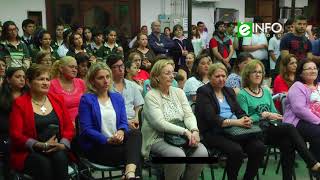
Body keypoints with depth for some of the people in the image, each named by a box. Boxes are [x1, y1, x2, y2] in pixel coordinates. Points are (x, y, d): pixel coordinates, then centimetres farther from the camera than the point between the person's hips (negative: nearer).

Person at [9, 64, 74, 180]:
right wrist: (40, 145, -18)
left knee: (59, 157, -30)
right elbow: (16, 134, -5)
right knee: (44, 163, -33)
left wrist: (63, 144, -10)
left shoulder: (58, 100, 14)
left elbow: (69, 127, 11)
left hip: (57, 150, 3)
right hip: (29, 153, -3)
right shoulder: (19, 103, 2)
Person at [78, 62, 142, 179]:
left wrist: (121, 132, -19)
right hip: (96, 147, -5)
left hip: (117, 143, 5)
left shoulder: (118, 98, 15)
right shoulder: (86, 100, -3)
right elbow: (86, 129, -11)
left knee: (136, 133, -31)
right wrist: (107, 140, -23)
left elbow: (123, 122, 7)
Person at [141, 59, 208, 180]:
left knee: (202, 152, -21)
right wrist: (185, 131, -22)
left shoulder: (179, 92, 13)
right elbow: (159, 123, -15)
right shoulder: (151, 96, -5)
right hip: (158, 138, -5)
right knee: (178, 155, -33)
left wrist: (194, 130, -18)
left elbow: (189, 115, 4)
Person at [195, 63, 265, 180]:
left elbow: (239, 112, 14)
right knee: (236, 150, -32)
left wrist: (246, 120, -11)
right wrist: (237, 122, -23)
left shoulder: (229, 91, 20)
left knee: (259, 147, -17)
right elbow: (211, 119, -14)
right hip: (213, 133, -6)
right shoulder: (203, 92, -2)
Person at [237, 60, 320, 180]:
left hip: (272, 127, 6)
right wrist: (264, 115, -15)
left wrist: (275, 118, -4)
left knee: (287, 144, -28)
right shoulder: (242, 95, 1)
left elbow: (274, 112, 19)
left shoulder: (266, 92, 21)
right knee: (290, 128, -26)